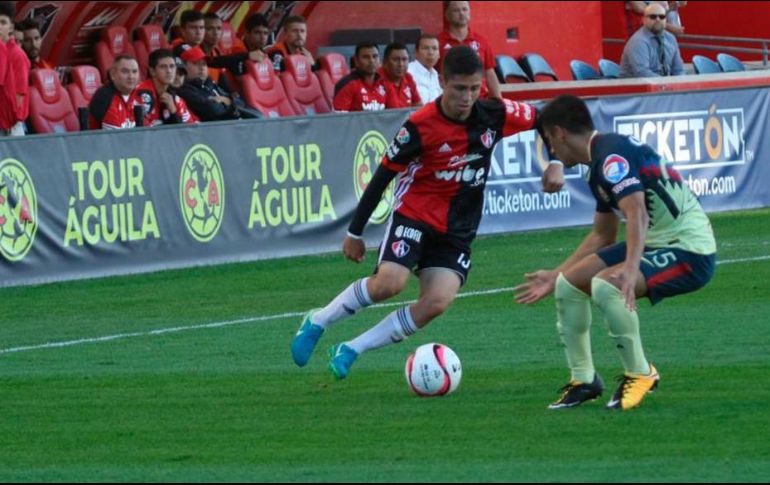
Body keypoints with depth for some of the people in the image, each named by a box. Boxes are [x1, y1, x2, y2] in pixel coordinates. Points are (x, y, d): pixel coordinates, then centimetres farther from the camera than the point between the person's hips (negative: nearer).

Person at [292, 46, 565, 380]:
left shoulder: (494, 115, -6)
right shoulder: (420, 126, -16)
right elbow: (383, 176, -7)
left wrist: (555, 164, -4)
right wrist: (355, 233, -3)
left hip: (458, 230, 4)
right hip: (415, 214, -3)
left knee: (438, 302, -18)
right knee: (389, 283, -27)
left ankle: (351, 350, -8)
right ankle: (318, 323, -2)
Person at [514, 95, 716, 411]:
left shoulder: (612, 155, -17)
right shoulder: (599, 164, 14)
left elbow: (637, 214, -32)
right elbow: (602, 237, 26)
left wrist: (631, 266, -47)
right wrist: (555, 277, 32)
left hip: (690, 251, -10)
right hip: (656, 244, 10)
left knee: (605, 285, -30)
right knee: (568, 284, 6)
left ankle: (640, 374, -11)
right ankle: (584, 380, 17)